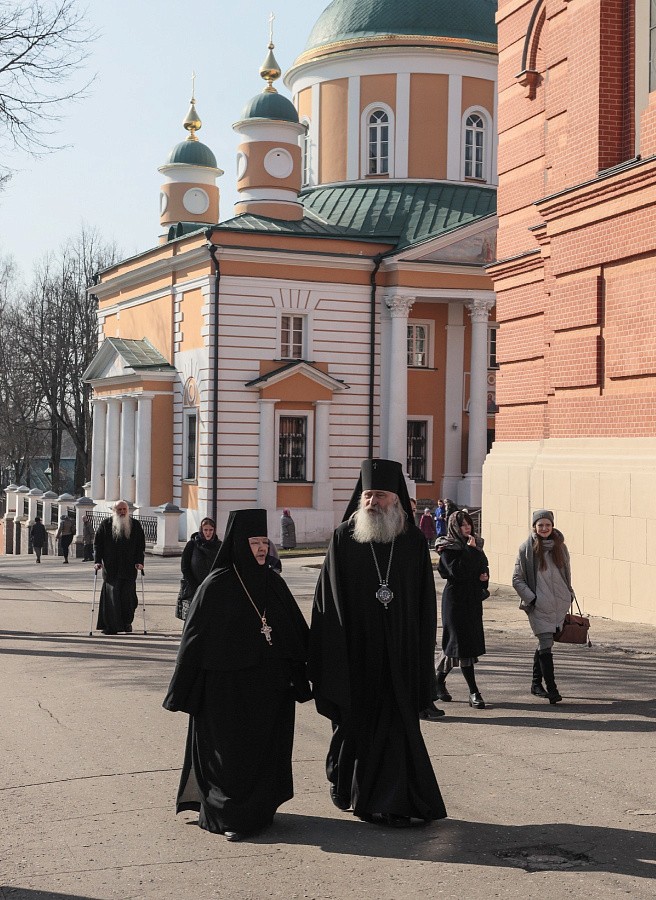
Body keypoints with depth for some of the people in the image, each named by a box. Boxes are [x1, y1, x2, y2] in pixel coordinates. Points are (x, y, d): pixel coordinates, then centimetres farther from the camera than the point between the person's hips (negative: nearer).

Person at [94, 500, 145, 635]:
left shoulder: (135, 525, 9)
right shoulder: (105, 524, 6)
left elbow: (141, 545, 9)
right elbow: (97, 543, 6)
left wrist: (139, 562, -3)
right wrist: (98, 561, -5)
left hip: (129, 568, 1)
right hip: (110, 568, -1)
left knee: (128, 596, 0)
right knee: (111, 596, -3)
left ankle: (127, 623, 16)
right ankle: (110, 626, 0)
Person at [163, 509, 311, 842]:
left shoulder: (274, 583, 5)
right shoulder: (217, 586, -9)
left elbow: (297, 633, 9)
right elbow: (195, 639, -7)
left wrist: (298, 678, 3)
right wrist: (183, 694, -7)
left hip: (270, 689, 5)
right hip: (228, 689, -5)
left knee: (266, 749, 10)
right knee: (231, 751, 3)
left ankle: (260, 810, 24)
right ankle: (226, 816, 17)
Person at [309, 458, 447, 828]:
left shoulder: (414, 541, 1)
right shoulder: (343, 538, -2)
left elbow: (426, 603, 4)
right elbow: (328, 599, -2)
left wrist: (422, 653, -1)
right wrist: (333, 655, -7)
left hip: (398, 654, 1)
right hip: (355, 651, 0)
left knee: (397, 722, -1)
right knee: (354, 720, 10)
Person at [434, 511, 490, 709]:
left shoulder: (476, 544, 13)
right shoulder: (448, 548, -8)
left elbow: (483, 565, 25)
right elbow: (456, 571, -21)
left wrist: (485, 575, 3)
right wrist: (469, 550, -17)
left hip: (473, 599, 7)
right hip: (455, 598, -7)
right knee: (462, 642, -8)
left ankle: (439, 682, 26)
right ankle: (473, 693, -9)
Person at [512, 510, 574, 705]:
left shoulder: (559, 546, 7)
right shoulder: (527, 548, -4)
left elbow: (567, 573, 19)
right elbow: (517, 579, -2)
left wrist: (569, 595, 14)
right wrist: (530, 598, -10)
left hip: (559, 602, 4)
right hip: (539, 605, -4)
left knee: (544, 643, 12)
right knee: (546, 643, -11)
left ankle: (536, 683, 25)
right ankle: (551, 688, -10)